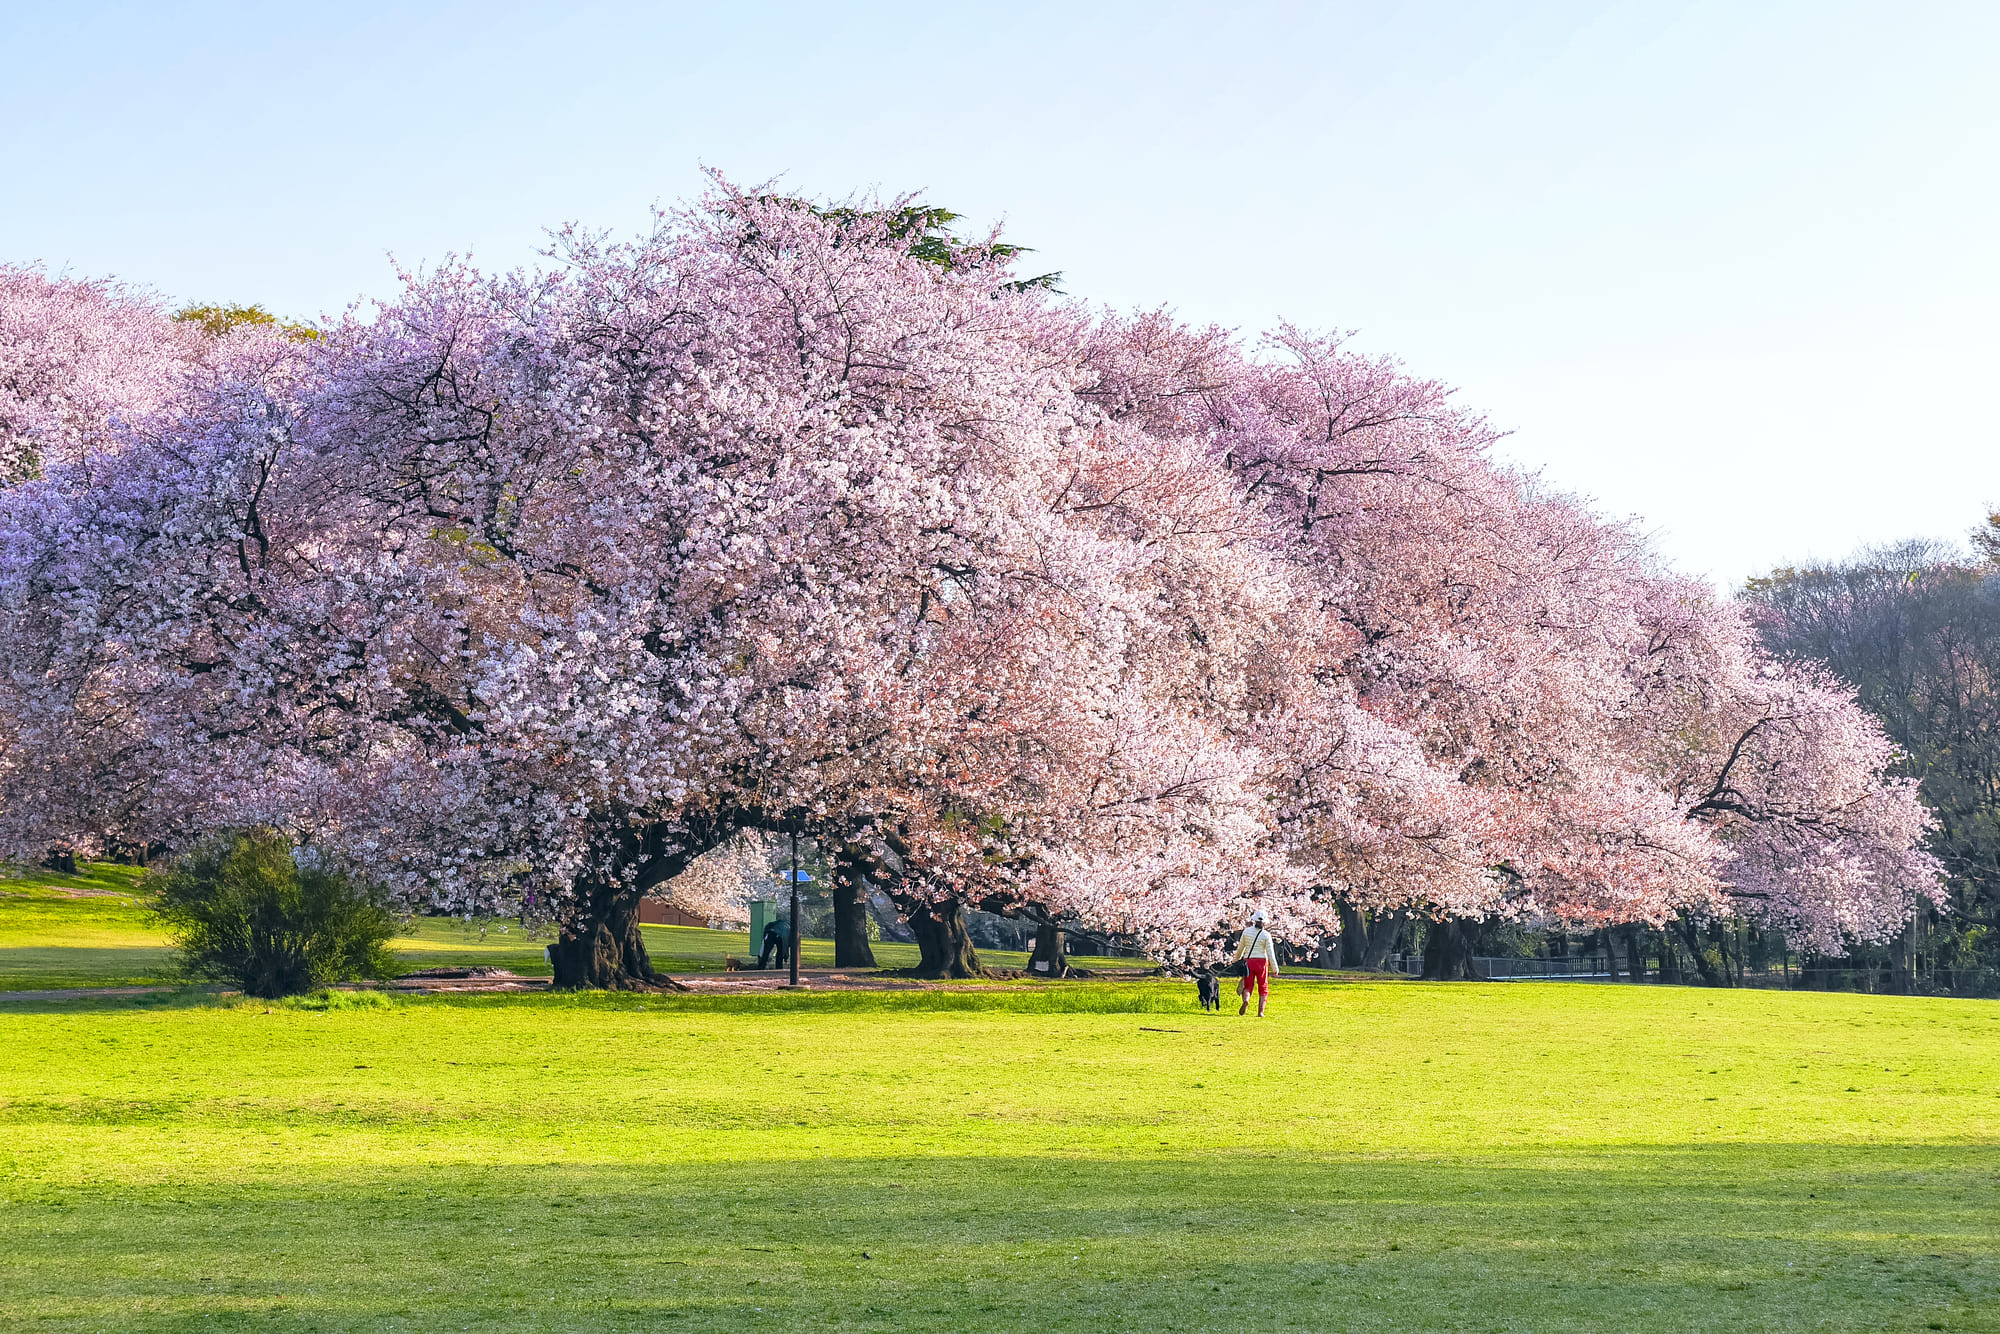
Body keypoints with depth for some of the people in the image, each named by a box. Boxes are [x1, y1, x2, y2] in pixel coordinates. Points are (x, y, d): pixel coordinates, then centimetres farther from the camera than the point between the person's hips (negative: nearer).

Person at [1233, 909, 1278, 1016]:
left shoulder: (1246, 931, 0)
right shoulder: (1266, 935, -7)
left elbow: (1240, 948, 11)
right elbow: (1270, 953, -9)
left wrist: (1236, 960, 29)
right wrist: (1275, 970, -3)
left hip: (1248, 961, 1)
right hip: (1262, 962, -1)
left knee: (1247, 986, 8)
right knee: (1263, 988, 10)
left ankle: (1246, 1000, -24)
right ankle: (1260, 1012, 2)